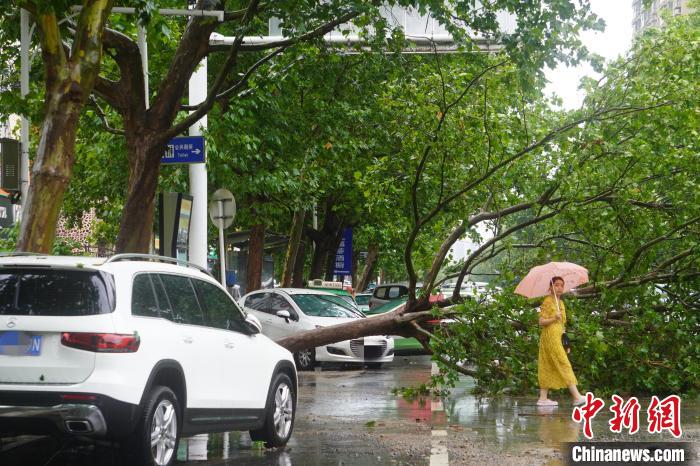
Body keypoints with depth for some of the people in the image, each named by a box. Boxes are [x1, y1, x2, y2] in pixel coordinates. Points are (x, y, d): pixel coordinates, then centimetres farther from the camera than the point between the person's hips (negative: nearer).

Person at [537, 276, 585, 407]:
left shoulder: (561, 303, 16)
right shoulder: (547, 301, -8)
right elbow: (541, 322, -11)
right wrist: (553, 319, -27)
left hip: (558, 337, 8)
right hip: (550, 336, -8)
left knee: (548, 367, 6)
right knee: (564, 364, -12)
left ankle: (543, 398, 6)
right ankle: (577, 396, -16)